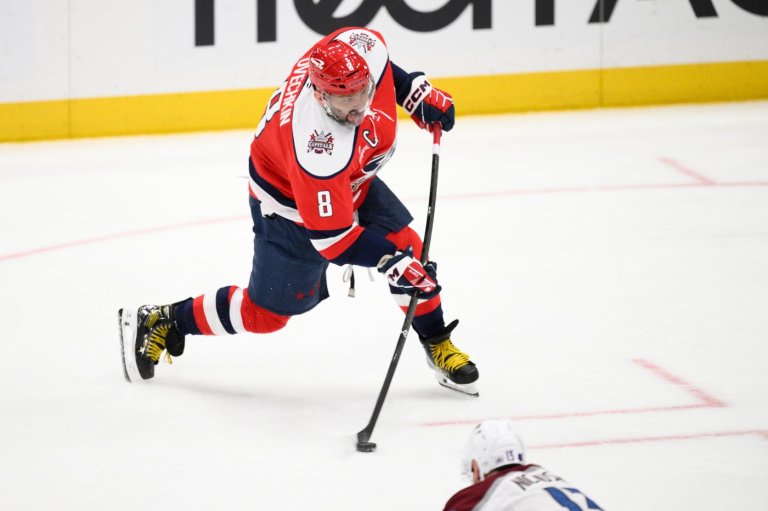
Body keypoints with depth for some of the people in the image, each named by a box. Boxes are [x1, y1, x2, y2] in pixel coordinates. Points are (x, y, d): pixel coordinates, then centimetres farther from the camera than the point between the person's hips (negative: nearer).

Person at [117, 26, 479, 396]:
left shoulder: (362, 46, -28)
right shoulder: (317, 150, -44)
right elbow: (329, 237, -34)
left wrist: (418, 91, -8)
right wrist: (392, 261, -37)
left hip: (352, 179, 7)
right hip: (290, 205, -7)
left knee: (408, 248, -3)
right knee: (267, 313, 5)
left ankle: (437, 343, 20)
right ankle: (159, 323, 22)